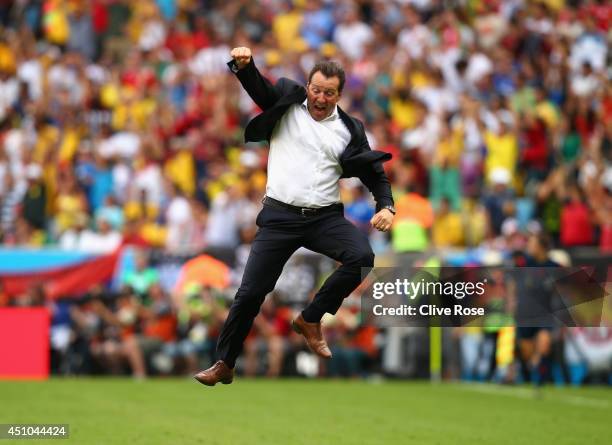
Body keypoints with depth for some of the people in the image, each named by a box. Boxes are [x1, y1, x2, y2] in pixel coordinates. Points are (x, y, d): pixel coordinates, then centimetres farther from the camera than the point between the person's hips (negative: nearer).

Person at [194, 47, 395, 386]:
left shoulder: (349, 130, 7)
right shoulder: (287, 104, 4)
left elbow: (373, 172, 10)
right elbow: (258, 87, -10)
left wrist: (386, 206, -8)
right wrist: (243, 65, -33)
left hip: (324, 217, 1)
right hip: (280, 216, -1)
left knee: (362, 257, -25)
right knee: (251, 292, -3)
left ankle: (310, 319, -5)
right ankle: (224, 365, 14)